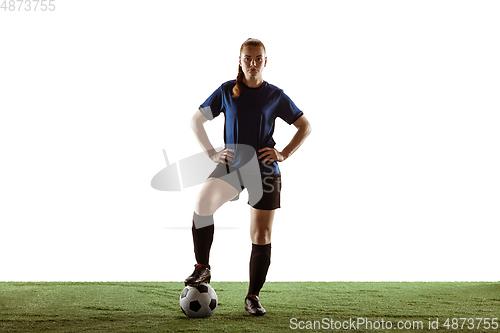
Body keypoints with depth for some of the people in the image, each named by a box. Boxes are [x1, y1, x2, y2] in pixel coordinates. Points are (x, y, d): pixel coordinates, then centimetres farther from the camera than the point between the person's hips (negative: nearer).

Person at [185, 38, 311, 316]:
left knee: (261, 236, 1)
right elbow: (197, 121, 11)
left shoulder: (276, 96, 1)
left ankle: (253, 296, 14)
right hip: (231, 167, 0)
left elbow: (305, 127, 10)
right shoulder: (227, 91, 2)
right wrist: (212, 153, 0)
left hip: (264, 171, 0)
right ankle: (202, 268, -14)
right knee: (203, 203, -29)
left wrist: (284, 154, -3)